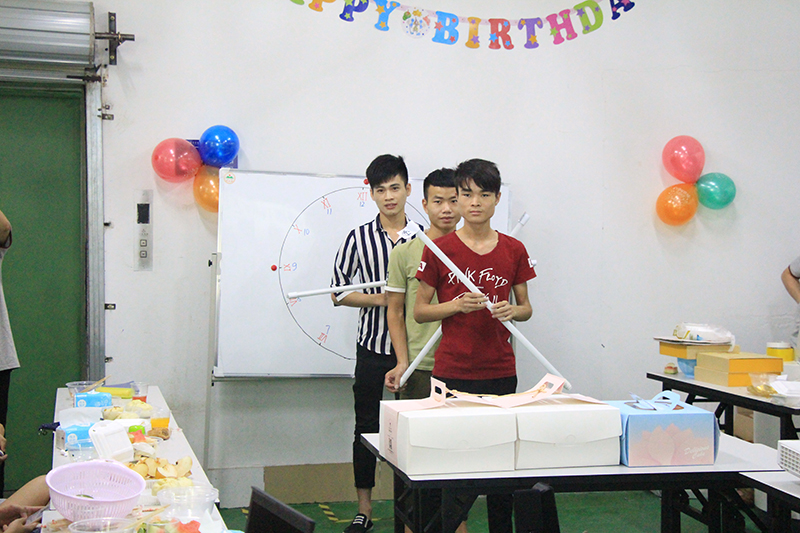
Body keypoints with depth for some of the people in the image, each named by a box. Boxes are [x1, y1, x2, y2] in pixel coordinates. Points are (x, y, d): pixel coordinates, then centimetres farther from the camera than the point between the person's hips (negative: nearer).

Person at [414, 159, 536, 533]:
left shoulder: (514, 250, 6)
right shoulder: (439, 249, -1)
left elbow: (526, 307, 14)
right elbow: (419, 311, 2)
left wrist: (513, 311, -8)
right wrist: (458, 305, -14)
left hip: (500, 371, 2)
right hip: (452, 371, -2)